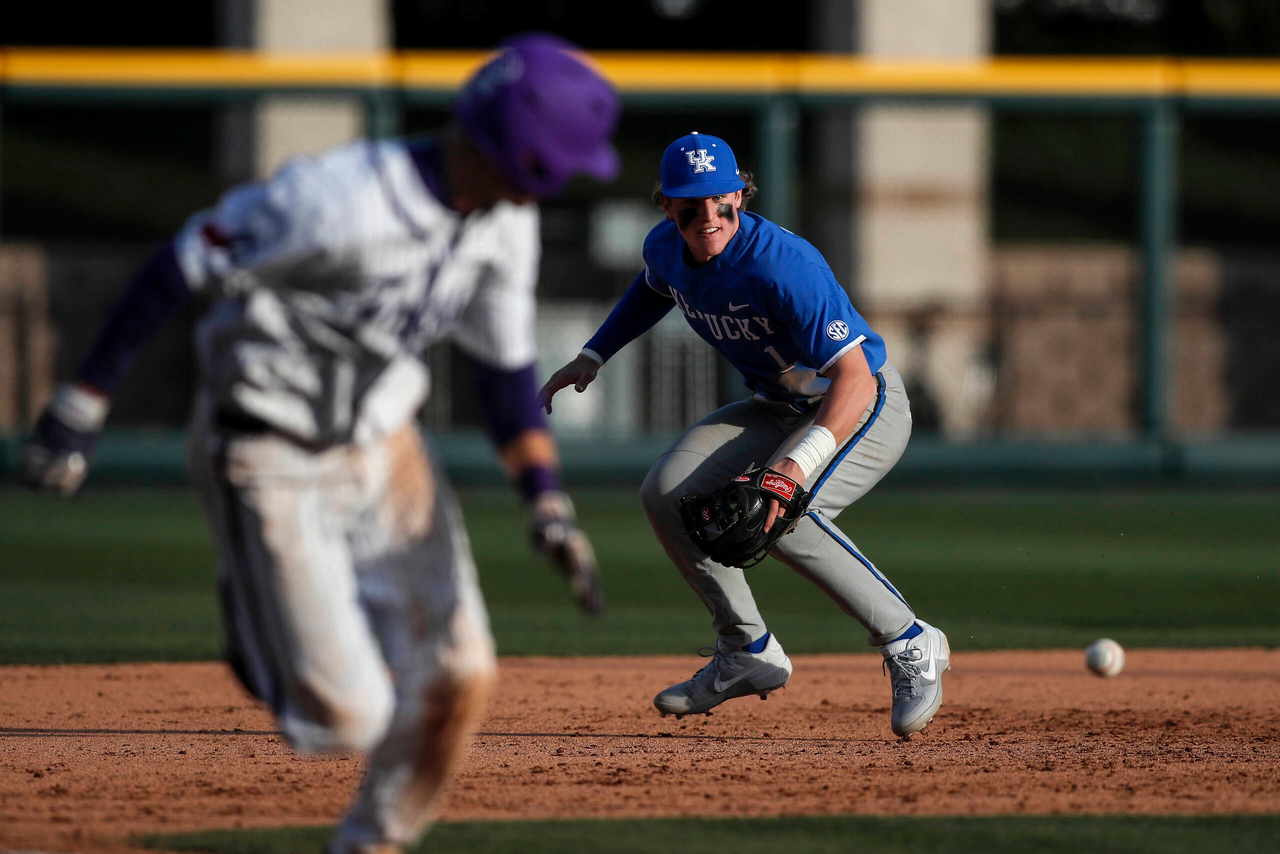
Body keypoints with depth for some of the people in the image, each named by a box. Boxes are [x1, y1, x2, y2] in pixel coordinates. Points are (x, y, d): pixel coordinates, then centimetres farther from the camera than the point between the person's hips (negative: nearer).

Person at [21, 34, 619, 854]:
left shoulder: (505, 221, -4)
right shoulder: (343, 198, -29)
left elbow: (506, 364, 10)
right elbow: (183, 264, -20)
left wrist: (548, 504, 1)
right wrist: (82, 406, -17)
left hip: (382, 445, 7)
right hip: (271, 463, -7)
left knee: (460, 680, -3)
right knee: (345, 714, -13)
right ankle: (258, 636, 20)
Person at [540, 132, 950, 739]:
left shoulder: (783, 265, -33)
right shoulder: (665, 249, -8)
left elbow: (855, 377, -40)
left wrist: (798, 463, -53)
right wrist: (590, 358, 16)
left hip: (864, 410, -8)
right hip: (777, 408, 8)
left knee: (778, 514, -32)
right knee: (667, 492, -6)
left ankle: (911, 647, -20)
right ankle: (748, 654, 8)